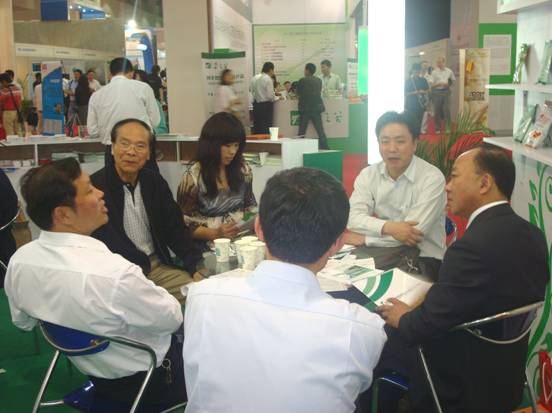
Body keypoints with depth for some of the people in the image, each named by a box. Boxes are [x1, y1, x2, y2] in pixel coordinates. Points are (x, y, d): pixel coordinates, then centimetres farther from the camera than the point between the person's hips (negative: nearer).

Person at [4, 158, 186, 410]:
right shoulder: (114, 273, -39)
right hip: (147, 381, -7)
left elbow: (23, 322, 4)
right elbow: (172, 318, -21)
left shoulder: (19, 261, -16)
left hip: (88, 368, 7)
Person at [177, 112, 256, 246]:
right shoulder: (193, 176, -10)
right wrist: (215, 234, -21)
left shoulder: (243, 170, 5)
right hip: (208, 244, -4)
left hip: (242, 239, 4)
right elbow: (184, 223, -7)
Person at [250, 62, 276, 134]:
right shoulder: (268, 79, -13)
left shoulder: (254, 78, 6)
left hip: (256, 105, 7)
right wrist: (276, 97, 1)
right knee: (266, 127, -2)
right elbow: (270, 96, -17)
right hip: (266, 105, -7)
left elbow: (252, 91, 11)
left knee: (257, 127, 11)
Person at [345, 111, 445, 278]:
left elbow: (414, 232, -20)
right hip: (384, 250, 4)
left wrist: (363, 238, -16)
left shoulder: (432, 178, -13)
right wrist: (388, 227, -29)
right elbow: (353, 218, -11)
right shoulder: (368, 175, 2)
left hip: (422, 257, -4)